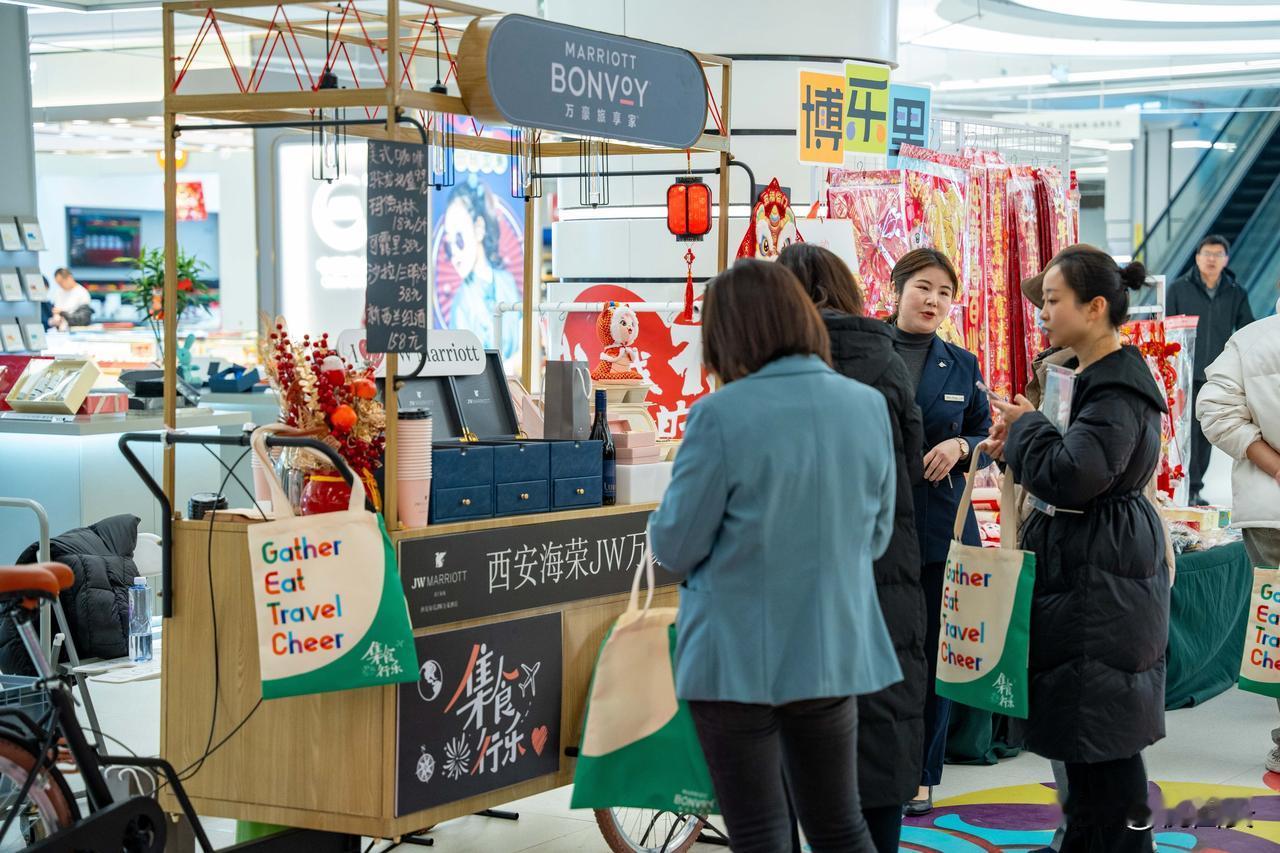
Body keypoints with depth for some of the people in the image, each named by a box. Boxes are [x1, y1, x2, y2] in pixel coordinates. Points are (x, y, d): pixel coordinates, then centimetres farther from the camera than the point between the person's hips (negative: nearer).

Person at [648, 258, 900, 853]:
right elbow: (876, 535, 9)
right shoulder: (869, 406, -1)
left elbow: (676, 546, -10)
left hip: (737, 656, -4)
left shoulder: (721, 414, -17)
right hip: (833, 651, 4)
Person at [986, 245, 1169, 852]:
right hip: (1082, 574, 11)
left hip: (1103, 585, -11)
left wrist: (1026, 426, -11)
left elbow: (1071, 475, -28)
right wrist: (1019, 448, 5)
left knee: (1103, 728, -4)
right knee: (1079, 722, 17)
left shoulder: (1119, 387, -19)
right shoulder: (1094, 375, 13)